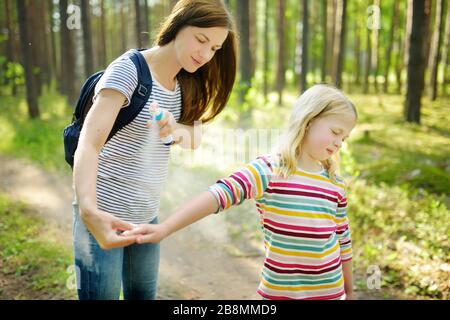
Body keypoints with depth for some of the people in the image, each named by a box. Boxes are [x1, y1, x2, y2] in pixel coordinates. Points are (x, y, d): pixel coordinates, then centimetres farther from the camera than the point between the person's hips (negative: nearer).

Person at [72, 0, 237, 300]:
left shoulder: (183, 83, 7)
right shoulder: (129, 69, -16)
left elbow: (194, 138, 4)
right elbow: (89, 144, -25)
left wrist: (178, 130, -21)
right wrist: (89, 210, -41)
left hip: (147, 215, 7)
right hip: (103, 213, -6)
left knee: (143, 294, 12)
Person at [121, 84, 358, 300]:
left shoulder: (335, 184, 3)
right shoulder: (268, 170, -15)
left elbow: (343, 238, 13)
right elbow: (218, 195, -28)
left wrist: (348, 289, 21)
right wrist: (165, 228, -39)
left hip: (329, 291, 4)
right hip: (277, 291, -4)